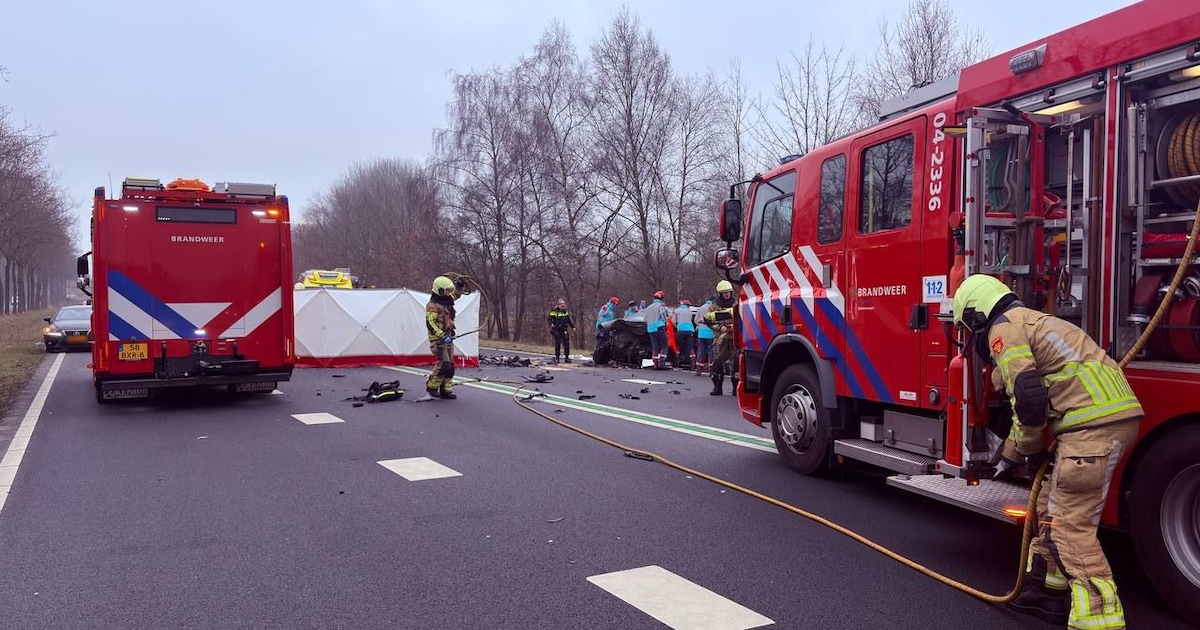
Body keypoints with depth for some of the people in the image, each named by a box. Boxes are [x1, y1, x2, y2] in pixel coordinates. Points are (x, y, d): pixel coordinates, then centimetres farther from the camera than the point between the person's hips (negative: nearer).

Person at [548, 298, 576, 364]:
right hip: (556, 331, -4)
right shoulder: (554, 312, -4)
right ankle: (556, 358, 6)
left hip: (564, 331, 4)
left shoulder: (565, 312, 11)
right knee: (557, 344, -4)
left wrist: (573, 327, 13)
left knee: (566, 343, 1)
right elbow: (548, 319, -6)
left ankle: (567, 357, 11)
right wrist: (551, 324, -24)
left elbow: (569, 320, 20)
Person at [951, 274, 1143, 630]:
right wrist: (1010, 455, 41)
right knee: (1051, 507, 21)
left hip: (1094, 422, -10)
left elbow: (1028, 400, -15)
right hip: (1110, 417, 10)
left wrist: (1031, 450, 2)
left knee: (1069, 527, -9)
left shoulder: (1003, 329, -5)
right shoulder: (1028, 322, 27)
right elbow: (1042, 400, 34)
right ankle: (1048, 591, 33)